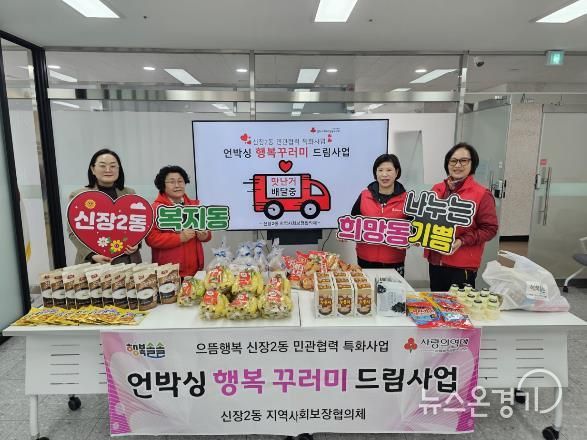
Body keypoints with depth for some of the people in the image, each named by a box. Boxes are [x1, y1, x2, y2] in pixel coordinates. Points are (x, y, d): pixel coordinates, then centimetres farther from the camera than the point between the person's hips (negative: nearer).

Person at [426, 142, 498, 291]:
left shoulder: (482, 194, -10)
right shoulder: (437, 189, 6)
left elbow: (490, 228, -10)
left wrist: (462, 241, -21)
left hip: (463, 265, -5)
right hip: (435, 260, 5)